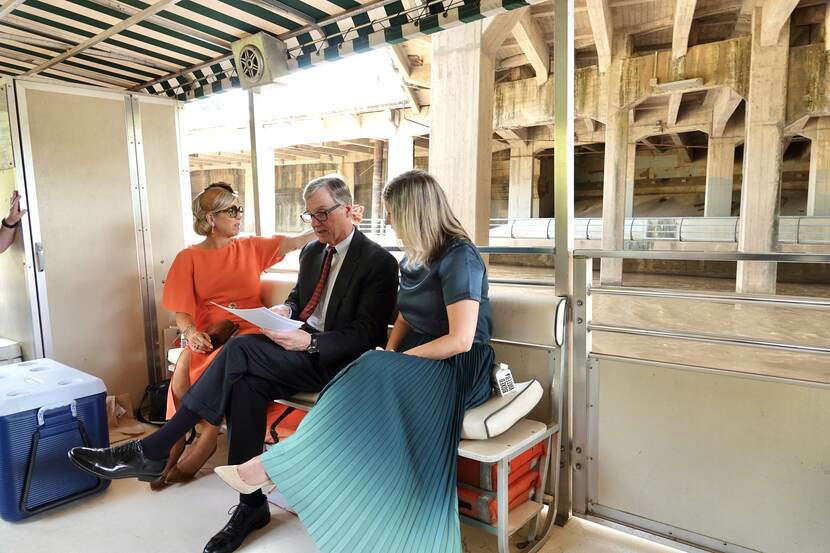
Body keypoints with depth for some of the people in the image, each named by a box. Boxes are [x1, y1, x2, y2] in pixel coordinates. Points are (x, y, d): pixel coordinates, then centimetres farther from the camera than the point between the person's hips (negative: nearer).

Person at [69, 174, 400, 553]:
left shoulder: (379, 262, -9)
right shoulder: (312, 251, 15)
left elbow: (366, 335, -15)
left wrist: (308, 342, -25)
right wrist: (286, 308, 3)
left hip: (333, 360, -7)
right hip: (298, 347, 7)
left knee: (242, 350, -28)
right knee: (246, 383, -25)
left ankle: (151, 452, -19)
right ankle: (252, 505, -13)